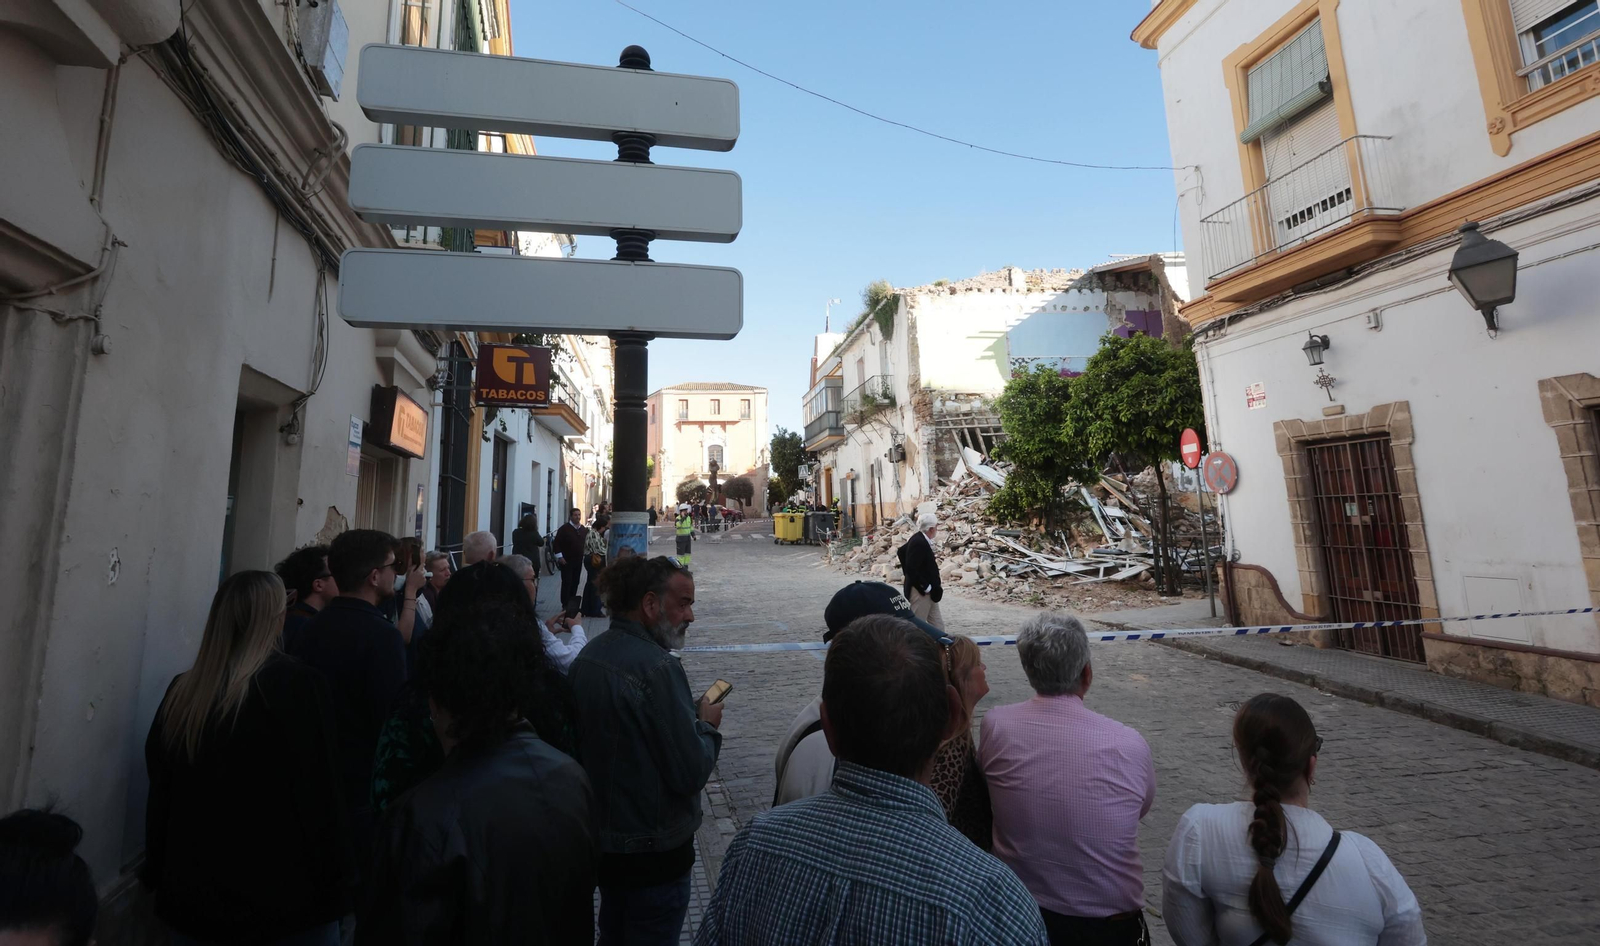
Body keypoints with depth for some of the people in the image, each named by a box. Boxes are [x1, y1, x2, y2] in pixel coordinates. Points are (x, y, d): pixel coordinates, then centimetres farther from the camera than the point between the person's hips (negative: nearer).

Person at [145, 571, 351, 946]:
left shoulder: (182, 690, -2)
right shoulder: (299, 684, -18)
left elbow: (160, 794, 8)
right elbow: (320, 795, -16)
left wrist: (159, 875, 20)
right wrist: (334, 881, -6)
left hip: (194, 892, 5)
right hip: (285, 892, -5)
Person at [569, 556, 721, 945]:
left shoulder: (588, 656, -1)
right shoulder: (658, 668, -28)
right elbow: (691, 773, -26)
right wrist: (708, 724, -8)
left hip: (600, 837, 8)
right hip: (654, 851, -8)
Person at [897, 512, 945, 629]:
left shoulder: (919, 540, 8)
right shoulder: (918, 542, -21)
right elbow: (911, 569, -26)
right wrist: (927, 587, -20)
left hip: (928, 591, 10)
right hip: (921, 592, -10)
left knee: (938, 625, 13)